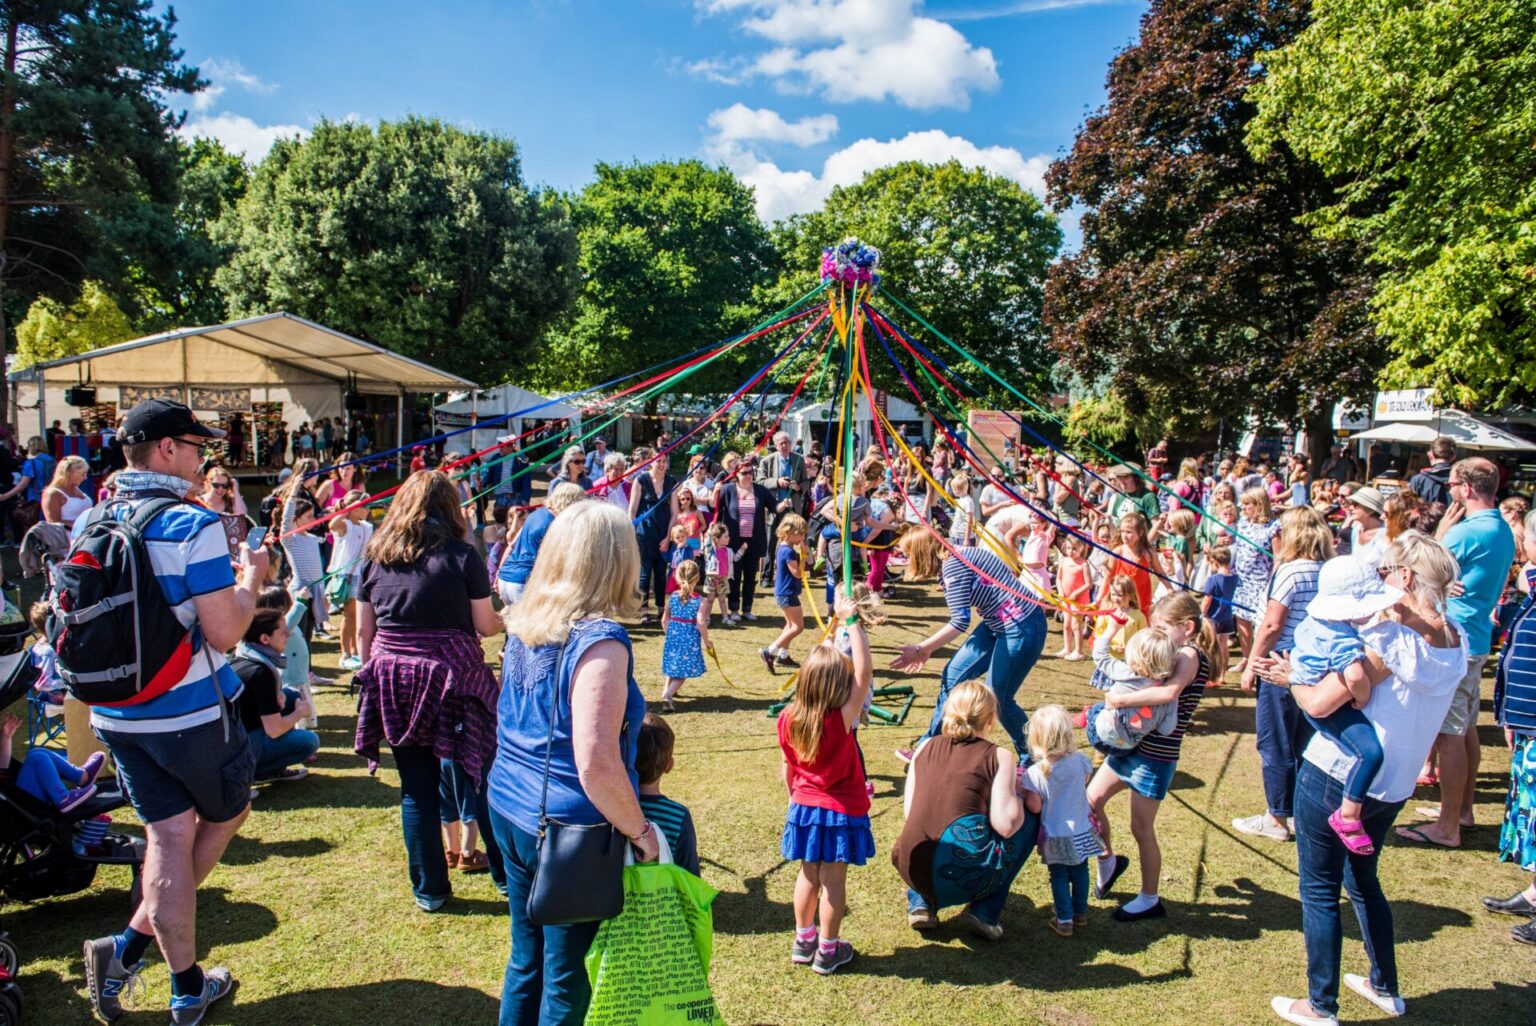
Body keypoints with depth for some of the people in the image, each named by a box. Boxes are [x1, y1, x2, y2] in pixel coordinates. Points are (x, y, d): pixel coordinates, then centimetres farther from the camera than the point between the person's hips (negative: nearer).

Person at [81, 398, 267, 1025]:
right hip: (190, 714, -6)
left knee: (168, 837, 12)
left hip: (115, 714, 6)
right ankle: (131, 945, 18)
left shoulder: (94, 522, 4)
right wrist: (251, 578, -3)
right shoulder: (193, 526, -19)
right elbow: (225, 632, -20)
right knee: (226, 814, 19)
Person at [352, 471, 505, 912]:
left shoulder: (376, 555, 7)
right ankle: (507, 875, 21)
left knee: (416, 786, 11)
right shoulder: (461, 555, -5)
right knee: (485, 776, 10)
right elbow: (484, 626, -2)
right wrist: (507, 619, 19)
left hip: (392, 679, 4)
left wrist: (373, 674, 22)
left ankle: (429, 890, 22)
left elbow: (363, 631, 9)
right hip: (452, 676, -3)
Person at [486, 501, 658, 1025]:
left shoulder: (525, 628, 1)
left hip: (509, 812, 8)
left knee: (526, 962, 23)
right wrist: (640, 831, -14)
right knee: (569, 984, 11)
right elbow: (596, 766, -28)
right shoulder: (599, 641, -23)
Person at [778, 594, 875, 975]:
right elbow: (865, 673, -26)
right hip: (841, 812, -4)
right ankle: (828, 951, 21)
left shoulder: (788, 719, -11)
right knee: (833, 881, 8)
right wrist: (851, 622, -23)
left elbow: (788, 767, 2)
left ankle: (803, 941, 32)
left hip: (804, 807, 4)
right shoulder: (840, 721, -25)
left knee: (808, 875, 18)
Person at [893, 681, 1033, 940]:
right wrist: (1016, 797, 12)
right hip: (965, 877, -5)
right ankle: (985, 912, 12)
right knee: (1030, 818, 18)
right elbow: (1005, 825, -9)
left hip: (912, 871, 5)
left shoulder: (926, 747, 13)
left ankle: (920, 904, 19)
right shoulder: (1000, 757, 1)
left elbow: (909, 812, 13)